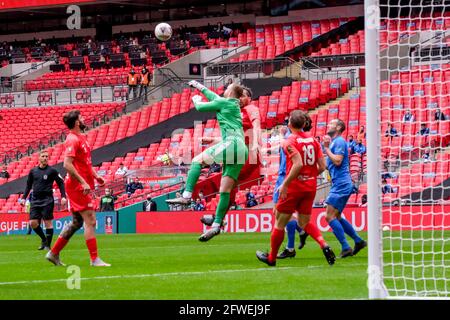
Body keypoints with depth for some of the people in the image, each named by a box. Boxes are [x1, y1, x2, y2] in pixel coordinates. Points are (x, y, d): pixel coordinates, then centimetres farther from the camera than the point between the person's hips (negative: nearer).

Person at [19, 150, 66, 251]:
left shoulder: (52, 171, -1)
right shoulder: (33, 171, 10)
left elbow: (61, 183, 1)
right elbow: (28, 185, 19)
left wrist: (63, 197, -9)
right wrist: (24, 197, 11)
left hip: (47, 200, -4)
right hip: (35, 200, 4)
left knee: (48, 222, -5)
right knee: (33, 223, -3)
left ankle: (48, 245, 4)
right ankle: (43, 239, 18)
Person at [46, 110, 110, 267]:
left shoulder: (81, 138, 16)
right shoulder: (73, 140, -14)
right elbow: (67, 164, -23)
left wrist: (95, 176, 14)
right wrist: (83, 182, -25)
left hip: (80, 186, 10)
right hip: (78, 186, -10)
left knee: (77, 222, 15)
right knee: (90, 221, -10)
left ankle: (54, 253, 22)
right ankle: (94, 259, -9)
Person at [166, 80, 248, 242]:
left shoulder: (224, 102, 3)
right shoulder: (235, 105, 27)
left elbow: (200, 107, 8)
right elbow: (214, 97, 43)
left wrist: (196, 100, 30)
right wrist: (199, 86, 55)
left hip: (231, 142, -8)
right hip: (241, 150, 8)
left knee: (197, 160, -2)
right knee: (225, 190, 4)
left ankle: (186, 195, -17)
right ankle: (217, 225, 1)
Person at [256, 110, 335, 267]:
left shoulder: (290, 142, -12)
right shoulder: (313, 140, 6)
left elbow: (298, 164, -25)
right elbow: (322, 166, 3)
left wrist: (285, 184, -19)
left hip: (294, 187, -6)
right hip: (310, 187, 6)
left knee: (279, 223, 9)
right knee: (304, 223, 18)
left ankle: (271, 258, 20)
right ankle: (324, 245, -7)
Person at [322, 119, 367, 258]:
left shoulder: (339, 141, -10)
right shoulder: (333, 142, 20)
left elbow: (337, 161, -22)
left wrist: (326, 148, -13)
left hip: (341, 185, -10)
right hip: (339, 185, 10)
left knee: (330, 216, -12)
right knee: (336, 217, 16)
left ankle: (346, 248, -13)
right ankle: (358, 241, 19)